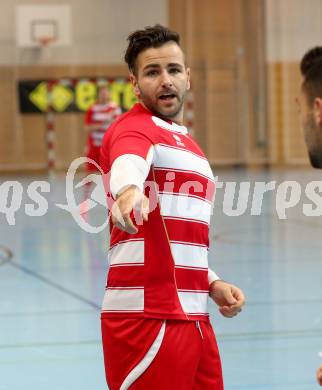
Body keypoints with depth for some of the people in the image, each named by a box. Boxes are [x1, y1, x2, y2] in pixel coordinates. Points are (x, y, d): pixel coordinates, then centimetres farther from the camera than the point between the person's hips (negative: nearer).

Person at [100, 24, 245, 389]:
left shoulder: (186, 144, 22)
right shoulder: (135, 129, -7)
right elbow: (128, 162, -33)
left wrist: (212, 284, 15)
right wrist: (129, 190, -54)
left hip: (193, 318, 9)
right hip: (147, 318, -9)